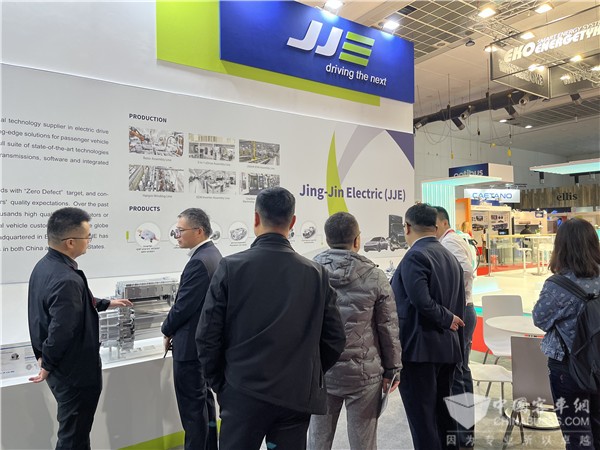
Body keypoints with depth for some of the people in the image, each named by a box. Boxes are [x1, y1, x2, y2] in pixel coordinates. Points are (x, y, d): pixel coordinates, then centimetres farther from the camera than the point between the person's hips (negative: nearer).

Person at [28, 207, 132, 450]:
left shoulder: (44, 265, 1)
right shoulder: (67, 279, -31)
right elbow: (61, 331, -31)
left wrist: (106, 303, 23)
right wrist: (48, 366, -13)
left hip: (63, 368, 9)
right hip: (75, 371, -9)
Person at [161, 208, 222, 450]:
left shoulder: (199, 261, -24)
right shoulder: (212, 254, 7)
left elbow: (183, 305, -22)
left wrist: (167, 330, -3)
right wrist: (174, 330, 15)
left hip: (191, 342, -10)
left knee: (191, 404, 4)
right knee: (204, 398, 20)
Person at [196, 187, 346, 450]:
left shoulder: (230, 267, -11)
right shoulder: (316, 273, -5)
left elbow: (208, 336, -9)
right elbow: (335, 339, -1)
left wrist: (219, 384, 5)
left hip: (243, 395, -2)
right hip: (297, 397, 2)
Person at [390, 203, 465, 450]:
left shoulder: (415, 256, -14)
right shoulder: (450, 257, 13)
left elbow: (422, 302, -25)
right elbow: (460, 306, 16)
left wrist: (448, 319, -10)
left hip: (419, 348, -9)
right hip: (448, 349, 9)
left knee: (422, 420, 0)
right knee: (442, 414, 19)